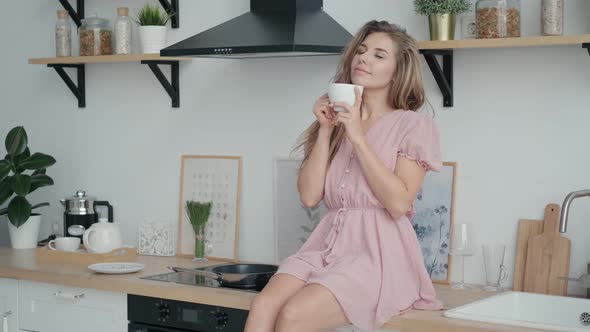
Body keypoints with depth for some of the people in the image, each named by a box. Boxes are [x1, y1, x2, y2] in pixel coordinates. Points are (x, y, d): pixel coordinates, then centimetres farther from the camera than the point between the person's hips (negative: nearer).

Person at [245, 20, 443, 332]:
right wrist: (325, 130, 1)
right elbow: (309, 196, 8)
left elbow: (399, 202, -10)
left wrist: (358, 137, -10)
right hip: (328, 244, 5)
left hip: (379, 252, -4)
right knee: (262, 306, -26)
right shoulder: (337, 120, 17)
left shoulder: (413, 125, 3)